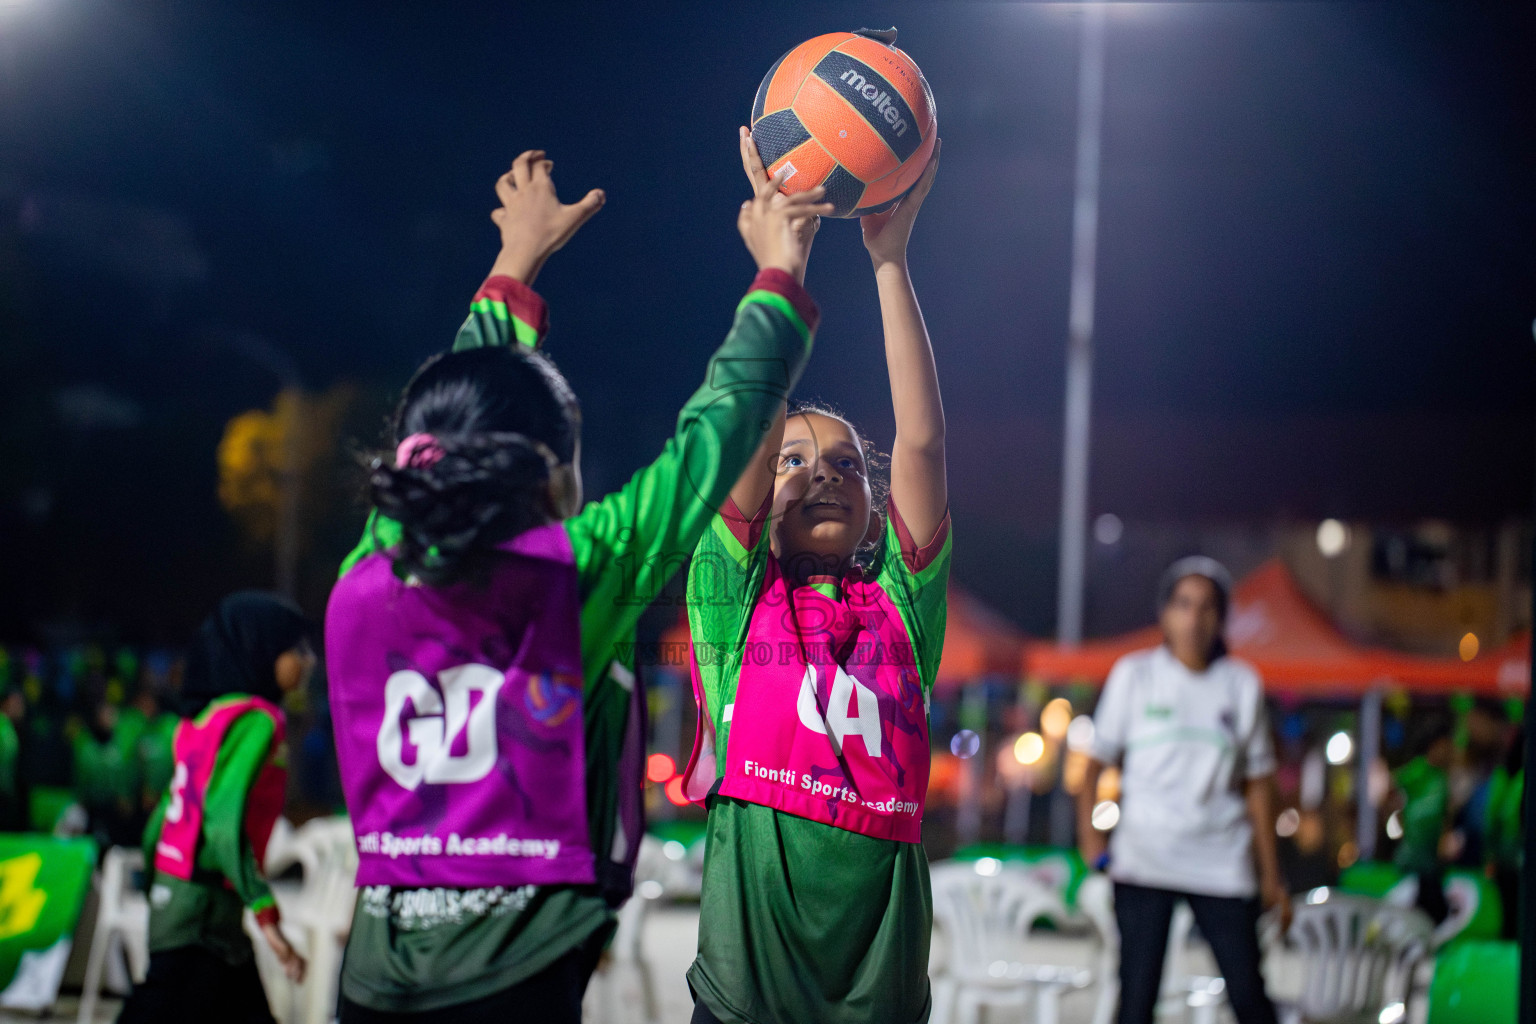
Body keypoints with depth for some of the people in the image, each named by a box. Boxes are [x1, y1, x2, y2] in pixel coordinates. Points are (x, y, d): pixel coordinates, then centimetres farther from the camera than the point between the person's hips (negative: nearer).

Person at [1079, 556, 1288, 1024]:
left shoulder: (1242, 684, 6)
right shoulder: (1133, 674, 3)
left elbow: (1257, 782, 10)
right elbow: (1097, 760, 7)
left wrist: (1270, 874, 9)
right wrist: (1089, 835, -7)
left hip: (1222, 863, 1)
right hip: (1143, 861, -1)